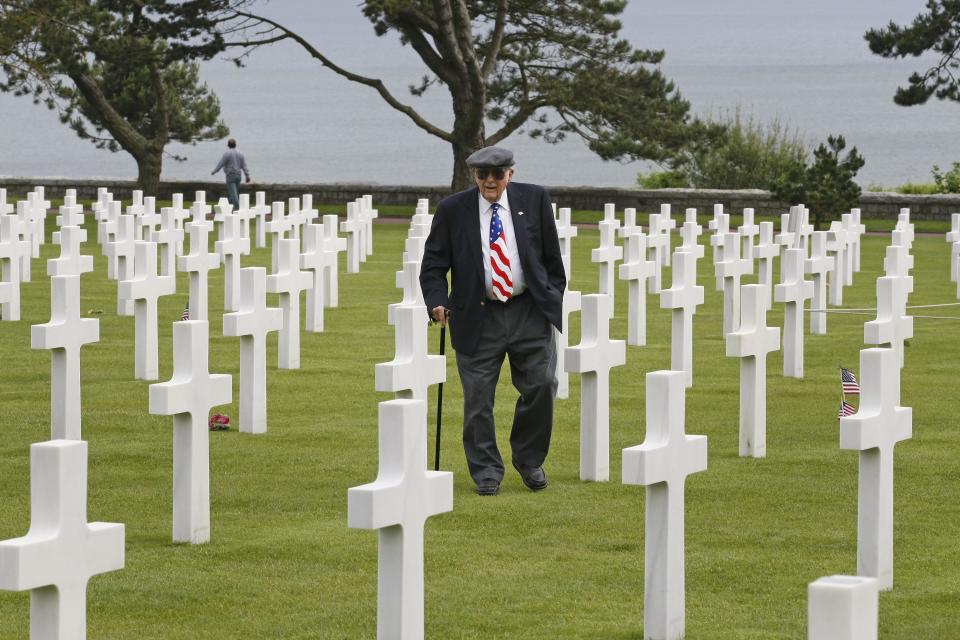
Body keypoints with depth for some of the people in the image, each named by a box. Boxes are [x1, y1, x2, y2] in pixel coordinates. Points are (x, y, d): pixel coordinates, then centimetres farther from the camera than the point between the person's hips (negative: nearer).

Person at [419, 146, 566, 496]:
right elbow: (433, 264, 2)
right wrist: (438, 302, -12)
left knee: (541, 385, -2)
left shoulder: (534, 199, 4)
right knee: (478, 399, 1)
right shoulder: (452, 210, 0)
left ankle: (529, 460, 19)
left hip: (530, 312, 1)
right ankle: (486, 472, 13)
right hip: (478, 318, -1)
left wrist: (554, 297, 7)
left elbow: (552, 255, 10)